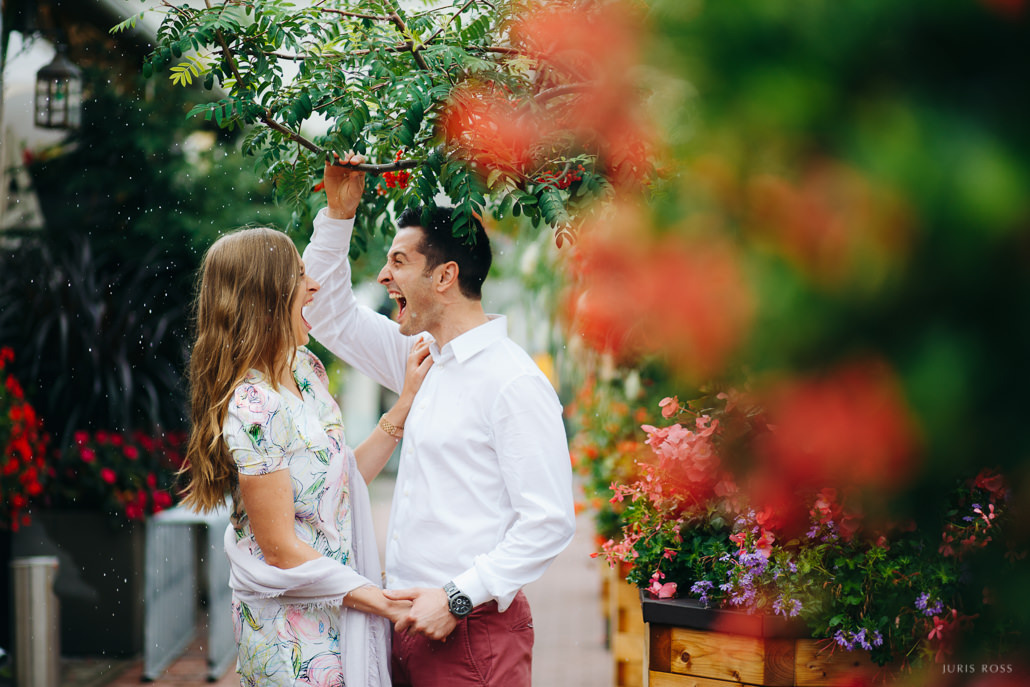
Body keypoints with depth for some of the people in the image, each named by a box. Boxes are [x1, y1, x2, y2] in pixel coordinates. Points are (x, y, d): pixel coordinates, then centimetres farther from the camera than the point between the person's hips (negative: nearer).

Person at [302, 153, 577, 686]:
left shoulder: (513, 382, -14)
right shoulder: (423, 361, 11)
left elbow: (548, 522, -18)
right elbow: (330, 316, 23)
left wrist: (457, 599, -20)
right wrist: (338, 214, 12)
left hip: (473, 631, -8)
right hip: (410, 620, 8)